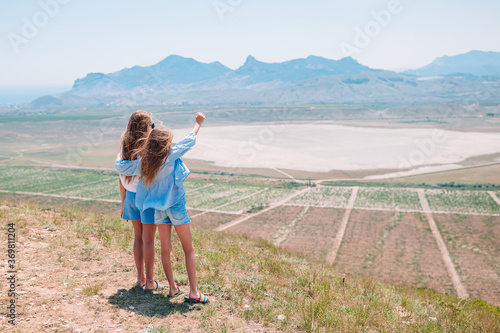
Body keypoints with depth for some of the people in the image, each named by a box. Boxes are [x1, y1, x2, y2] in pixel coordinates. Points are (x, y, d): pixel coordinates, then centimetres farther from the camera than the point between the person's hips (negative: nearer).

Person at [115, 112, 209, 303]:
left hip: (159, 209, 5)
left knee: (165, 249, 15)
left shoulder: (142, 162, -5)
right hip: (176, 206, -5)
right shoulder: (170, 156, -16)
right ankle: (193, 292, 0)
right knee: (189, 250, 3)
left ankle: (172, 288, 19)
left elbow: (120, 167, 8)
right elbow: (190, 140, -4)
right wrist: (199, 122, 12)